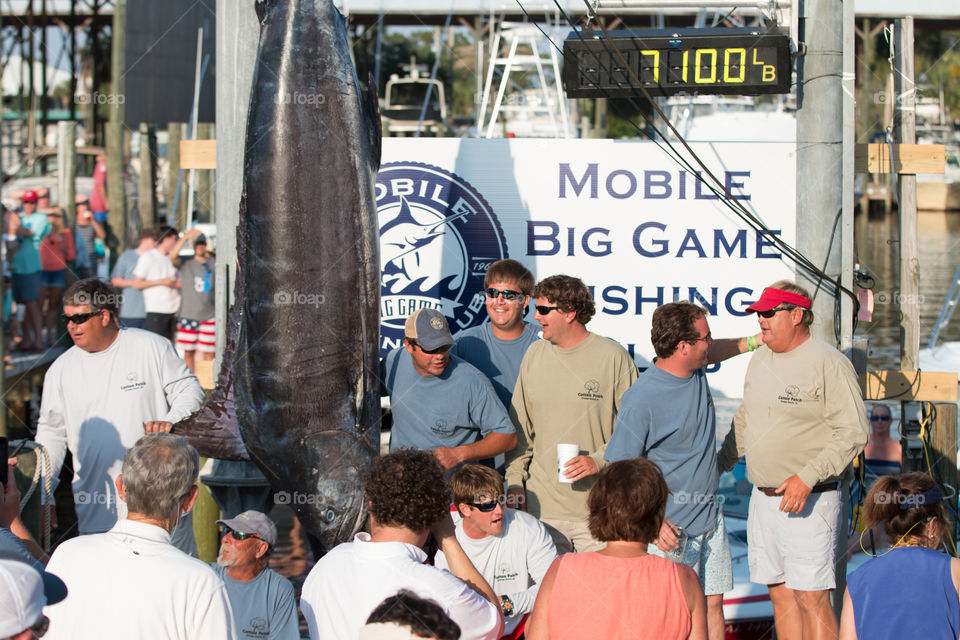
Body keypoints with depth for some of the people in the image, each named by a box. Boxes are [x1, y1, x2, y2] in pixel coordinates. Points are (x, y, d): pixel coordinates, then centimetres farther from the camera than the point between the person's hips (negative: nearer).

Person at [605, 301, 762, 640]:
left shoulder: (696, 371, 4)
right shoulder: (641, 399, -20)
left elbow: (716, 352, 32)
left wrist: (754, 341, 22)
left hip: (710, 519, 8)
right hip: (670, 526, -8)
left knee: (712, 605, 9)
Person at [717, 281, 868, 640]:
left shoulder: (828, 363, -11)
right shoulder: (760, 360, 13)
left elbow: (853, 432, -16)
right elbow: (744, 422, 26)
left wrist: (807, 478, -22)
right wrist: (718, 465, 20)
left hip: (811, 501, -7)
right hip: (763, 499, 7)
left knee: (811, 598, -10)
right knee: (780, 593, 10)